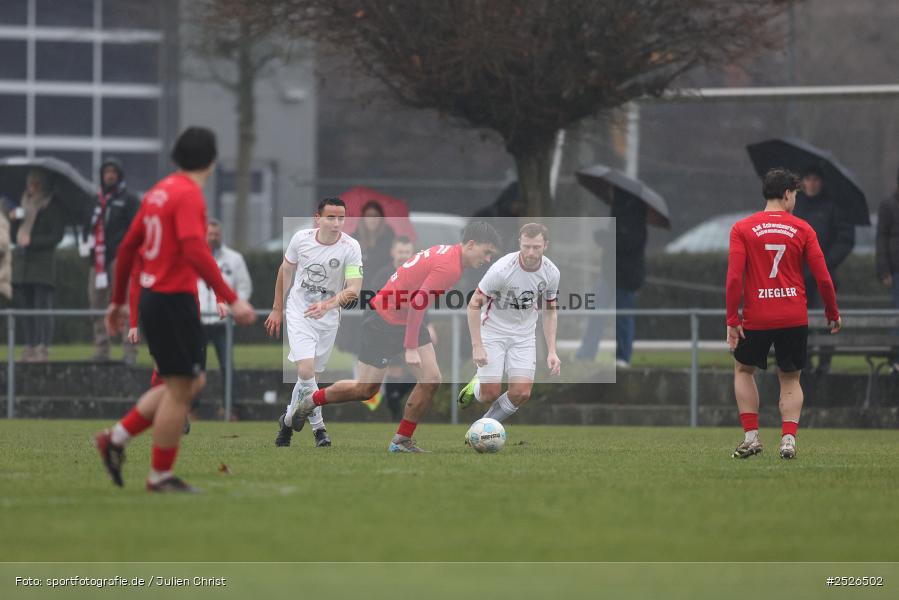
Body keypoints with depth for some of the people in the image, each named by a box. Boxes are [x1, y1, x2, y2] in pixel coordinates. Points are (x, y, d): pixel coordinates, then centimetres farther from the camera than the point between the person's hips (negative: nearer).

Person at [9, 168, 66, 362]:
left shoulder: (53, 206, -1)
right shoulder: (25, 204, 18)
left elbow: (56, 236, -6)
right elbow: (15, 236, 20)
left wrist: (32, 241, -15)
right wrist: (15, 220, 1)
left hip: (42, 261, -6)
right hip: (22, 263, 6)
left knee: (42, 306, -9)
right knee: (25, 307, 5)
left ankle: (43, 348, -11)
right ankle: (30, 347, 9)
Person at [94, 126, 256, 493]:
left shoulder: (159, 191, 13)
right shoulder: (189, 195, -14)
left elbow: (127, 247, 17)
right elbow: (195, 250, -26)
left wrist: (118, 301, 26)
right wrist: (231, 300, -27)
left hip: (152, 298, 9)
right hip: (175, 299, -9)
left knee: (192, 382, 16)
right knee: (180, 389, -1)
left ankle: (117, 438, 15)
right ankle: (161, 476, 4)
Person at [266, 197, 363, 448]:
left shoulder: (351, 247, -15)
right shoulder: (301, 238, -9)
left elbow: (354, 289, -23)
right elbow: (286, 270, 9)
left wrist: (327, 305, -40)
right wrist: (277, 309, 15)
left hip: (328, 319, 1)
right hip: (298, 312, -1)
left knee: (309, 375, 8)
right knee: (306, 370, -18)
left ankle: (288, 420, 32)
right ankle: (318, 426, -1)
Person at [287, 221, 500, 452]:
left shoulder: (449, 252, 3)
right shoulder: (448, 266, -26)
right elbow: (418, 303, -29)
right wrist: (411, 348, -24)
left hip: (409, 319, 9)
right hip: (385, 320, -9)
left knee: (431, 380, -2)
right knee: (366, 389, 1)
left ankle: (401, 441, 8)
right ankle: (311, 401, 25)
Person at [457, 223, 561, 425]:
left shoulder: (551, 273, -10)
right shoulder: (502, 269, -24)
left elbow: (549, 311, 6)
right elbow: (474, 304, -16)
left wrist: (551, 351, 0)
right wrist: (477, 346, -19)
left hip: (524, 335, 4)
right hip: (493, 331, -4)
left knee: (521, 393, -11)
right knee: (490, 394, -11)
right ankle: (476, 385, 27)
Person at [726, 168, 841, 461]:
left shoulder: (742, 229, -2)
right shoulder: (802, 229, 0)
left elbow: (734, 278, -9)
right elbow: (823, 278, -1)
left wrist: (732, 320, -5)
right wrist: (833, 314, 13)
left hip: (756, 317, -1)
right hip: (795, 317, 1)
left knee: (743, 370, 21)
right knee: (790, 379, 14)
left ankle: (751, 436, 11)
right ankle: (788, 438, -4)